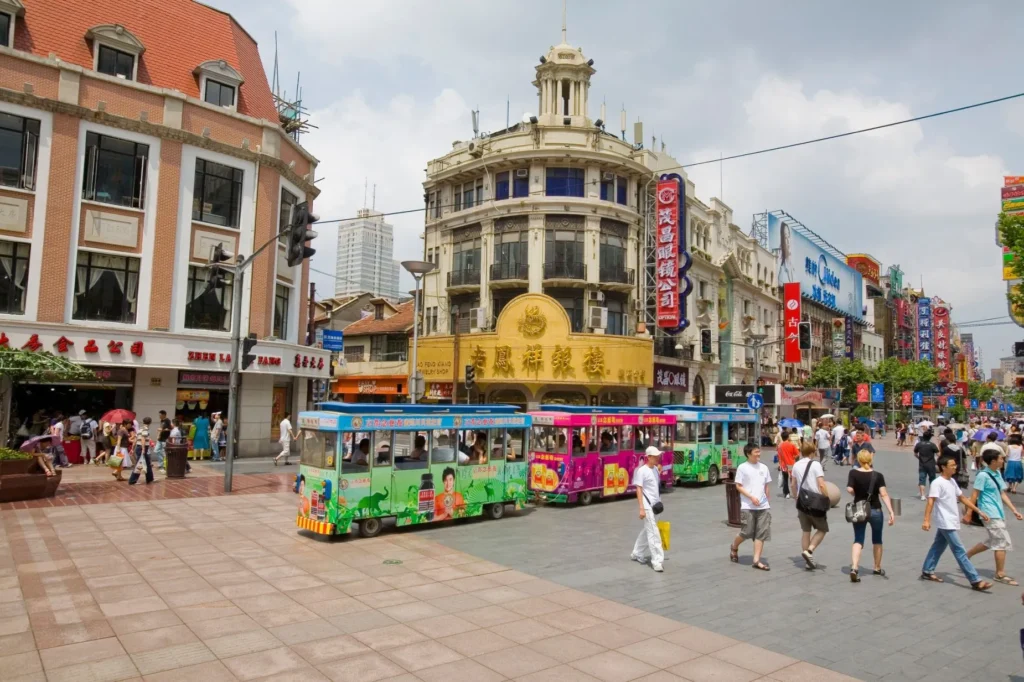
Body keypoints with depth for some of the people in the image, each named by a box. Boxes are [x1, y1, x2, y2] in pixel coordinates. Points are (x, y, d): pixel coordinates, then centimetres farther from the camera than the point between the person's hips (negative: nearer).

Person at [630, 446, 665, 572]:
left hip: (655, 505, 8)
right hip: (647, 505, -8)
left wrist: (658, 502, 16)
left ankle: (637, 554, 29)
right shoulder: (642, 471, -13)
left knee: (647, 530, 16)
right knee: (653, 533, -8)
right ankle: (657, 561, -5)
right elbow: (639, 490, -14)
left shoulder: (655, 469, 10)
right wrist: (641, 508, -18)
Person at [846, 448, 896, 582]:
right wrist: (891, 512, -18)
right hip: (875, 511, 0)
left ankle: (854, 568, -12)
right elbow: (884, 494, -16)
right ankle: (877, 568, 35)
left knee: (858, 540, 6)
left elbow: (849, 490, -16)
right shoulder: (878, 475, -10)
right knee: (877, 540, 20)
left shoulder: (853, 473, -9)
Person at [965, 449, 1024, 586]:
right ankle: (1000, 574, 6)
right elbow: (975, 495, -15)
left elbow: (1002, 494, 14)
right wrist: (968, 513, -13)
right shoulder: (983, 475, -17)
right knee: (1002, 542, -5)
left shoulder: (997, 473, 10)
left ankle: (967, 555, 29)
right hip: (990, 515, -9)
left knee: (993, 542, 17)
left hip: (999, 513, 9)